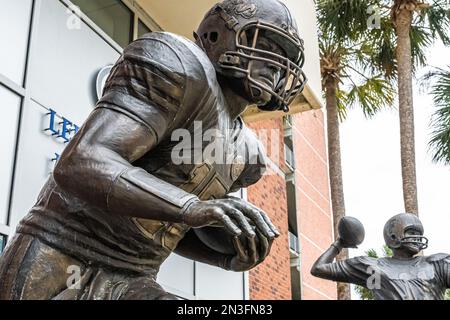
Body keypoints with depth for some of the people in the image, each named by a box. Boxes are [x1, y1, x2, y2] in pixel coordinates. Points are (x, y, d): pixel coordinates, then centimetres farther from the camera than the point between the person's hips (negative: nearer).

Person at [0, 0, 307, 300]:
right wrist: (192, 207, -36)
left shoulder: (243, 151, 13)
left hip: (129, 282, 7)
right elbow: (80, 166, -24)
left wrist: (231, 258, 4)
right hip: (55, 266, -7)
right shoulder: (181, 69, -12)